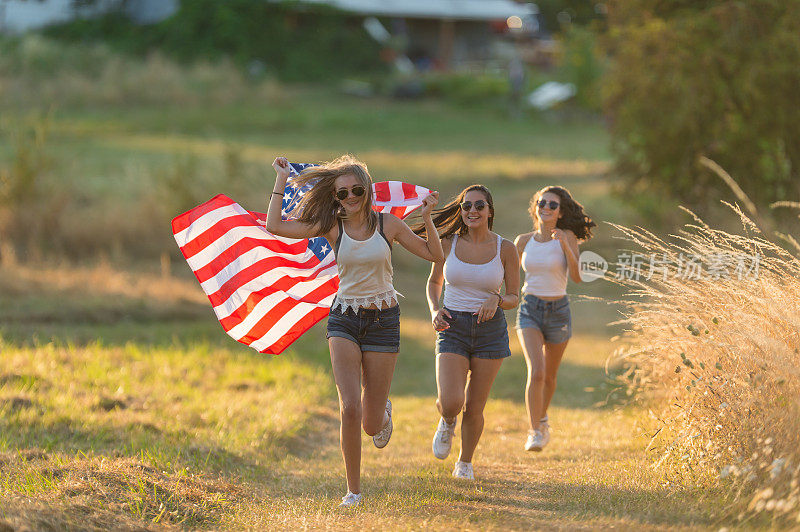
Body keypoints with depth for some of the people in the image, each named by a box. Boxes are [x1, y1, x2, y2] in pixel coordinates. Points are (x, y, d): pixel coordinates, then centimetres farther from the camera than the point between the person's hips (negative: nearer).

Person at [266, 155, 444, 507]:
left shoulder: (388, 224, -2)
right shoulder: (332, 227, -3)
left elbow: (434, 255, 5)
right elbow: (275, 226, -11)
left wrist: (427, 217, -8)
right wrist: (281, 179, -7)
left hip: (383, 320, 0)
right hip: (344, 319, 0)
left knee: (371, 424, 4)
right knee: (350, 409, -18)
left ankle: (383, 413, 45)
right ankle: (354, 490, -3)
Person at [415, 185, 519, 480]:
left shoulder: (505, 249, -4)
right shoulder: (448, 243, -1)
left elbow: (514, 298, 4)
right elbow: (434, 282, 14)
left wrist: (496, 301, -19)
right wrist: (434, 310, -5)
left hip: (490, 329, 0)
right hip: (452, 328, 0)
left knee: (474, 409, 4)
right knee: (451, 403, -18)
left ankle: (465, 463, 30)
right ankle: (447, 422, 20)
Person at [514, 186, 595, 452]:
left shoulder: (567, 237, -6)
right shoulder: (523, 241, 1)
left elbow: (576, 277, -18)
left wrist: (566, 247, -29)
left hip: (558, 311, 0)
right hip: (529, 311, 0)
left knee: (549, 376, 17)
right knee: (536, 372, -21)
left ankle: (542, 417, 46)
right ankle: (534, 433, -15)